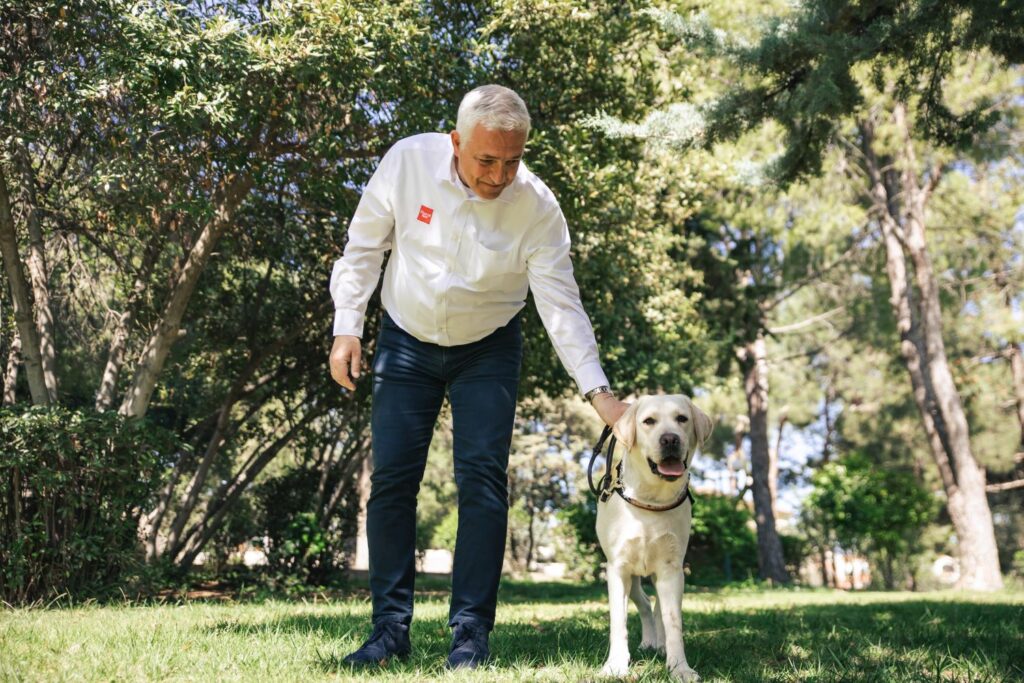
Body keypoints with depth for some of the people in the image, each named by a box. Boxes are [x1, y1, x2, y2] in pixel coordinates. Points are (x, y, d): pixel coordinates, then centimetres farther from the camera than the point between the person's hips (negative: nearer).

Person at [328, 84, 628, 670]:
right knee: (392, 479, -3)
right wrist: (347, 329, -11)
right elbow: (364, 248, -5)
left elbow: (561, 304, -21)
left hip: (487, 351, -1)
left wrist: (600, 391, -29)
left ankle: (471, 632, -2)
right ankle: (391, 629, 7)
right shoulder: (408, 161, -18)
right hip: (406, 342, 1)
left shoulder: (537, 205, -21)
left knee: (483, 478, -10)